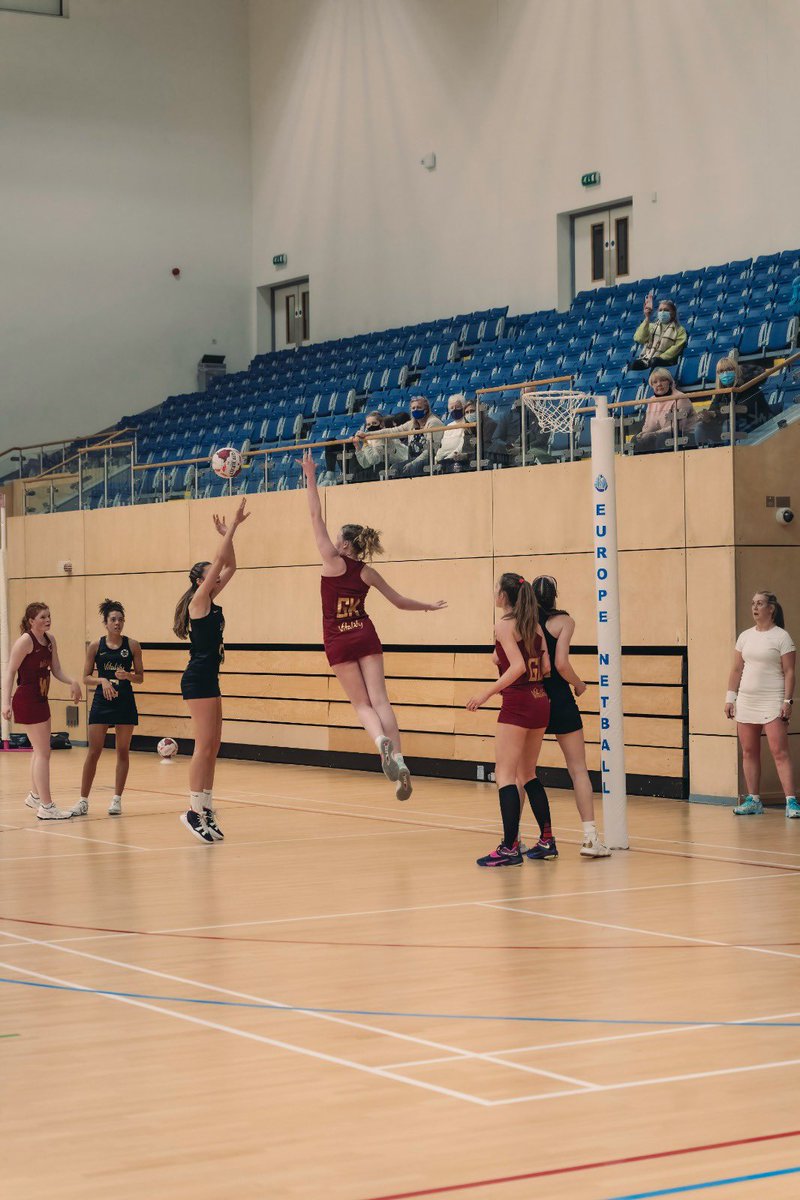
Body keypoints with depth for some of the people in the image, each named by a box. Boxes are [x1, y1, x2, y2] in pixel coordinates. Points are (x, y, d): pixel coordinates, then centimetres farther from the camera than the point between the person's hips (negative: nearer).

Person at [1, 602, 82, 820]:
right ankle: (46, 807, -8)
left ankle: (35, 796, 37)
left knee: (40, 751, 21)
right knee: (43, 753, -9)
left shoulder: (50, 640, 8)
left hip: (40, 700, 9)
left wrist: (72, 682, -8)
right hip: (26, 701, -9)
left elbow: (56, 670, 11)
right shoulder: (25, 641, -14)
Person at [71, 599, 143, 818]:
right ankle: (83, 801, 1)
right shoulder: (96, 646, 0)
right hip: (102, 701, -1)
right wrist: (102, 680, -15)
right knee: (93, 752, -3)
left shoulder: (132, 645, 1)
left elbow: (140, 677, 5)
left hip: (125, 701, 1)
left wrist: (127, 675, -15)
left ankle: (117, 799, 12)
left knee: (123, 751, 4)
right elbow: (86, 678, 3)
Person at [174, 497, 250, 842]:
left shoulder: (209, 603, 14)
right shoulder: (198, 600, -8)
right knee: (205, 745, -11)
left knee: (211, 747, 8)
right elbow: (221, 563, -14)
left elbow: (230, 566, 19)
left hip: (208, 678, 10)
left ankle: (205, 810, 10)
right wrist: (231, 528, -11)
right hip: (198, 678, -10)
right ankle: (195, 810, -10)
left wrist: (228, 533, 12)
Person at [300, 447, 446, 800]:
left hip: (339, 642, -3)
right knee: (379, 699, -4)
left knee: (361, 703, 1)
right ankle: (398, 760, -19)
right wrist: (428, 607, 30)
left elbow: (316, 516, -5)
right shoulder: (368, 572, 3)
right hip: (366, 636, 3)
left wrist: (310, 477, -1)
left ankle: (381, 741, -30)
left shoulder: (333, 561, -7)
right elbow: (399, 601, 12)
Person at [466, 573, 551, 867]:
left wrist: (486, 694, -17)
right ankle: (547, 840, 21)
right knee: (528, 775, 19)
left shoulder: (504, 625, -9)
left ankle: (510, 848, -13)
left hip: (517, 703, -8)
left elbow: (518, 667, -20)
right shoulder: (533, 625, 11)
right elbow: (545, 667, 9)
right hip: (540, 701, 8)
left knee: (505, 775, -6)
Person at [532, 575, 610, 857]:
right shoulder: (563, 620, -6)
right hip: (559, 700, -3)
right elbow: (561, 664, -16)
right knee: (578, 769, 3)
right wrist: (579, 684, 3)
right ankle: (590, 837, -5)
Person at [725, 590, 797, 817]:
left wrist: (787, 701, -13)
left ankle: (791, 802, -13)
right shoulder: (745, 636, 12)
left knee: (780, 753, -12)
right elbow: (737, 669, 15)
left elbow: (789, 672, -6)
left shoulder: (781, 637, -3)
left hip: (772, 703, -6)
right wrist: (730, 698, 9)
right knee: (749, 753, 7)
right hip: (745, 702, 6)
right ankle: (753, 801, 14)